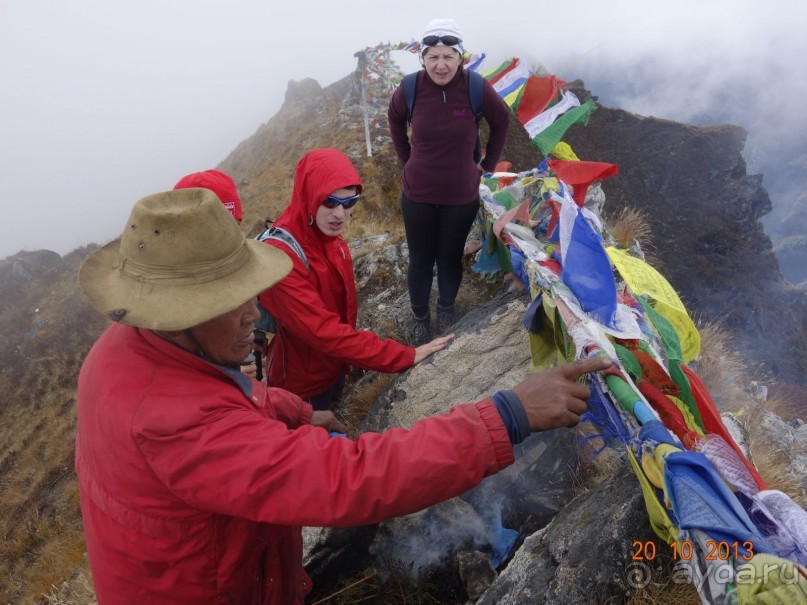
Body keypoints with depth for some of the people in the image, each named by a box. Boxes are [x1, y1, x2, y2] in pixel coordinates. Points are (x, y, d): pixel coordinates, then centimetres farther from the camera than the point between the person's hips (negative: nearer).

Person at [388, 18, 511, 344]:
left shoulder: (476, 88, -14)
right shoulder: (410, 89, -12)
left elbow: (502, 121, 5)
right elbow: (395, 120, 10)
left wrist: (487, 164, 7)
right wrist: (407, 160, 7)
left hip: (461, 195, 0)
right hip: (417, 195, 0)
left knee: (451, 257, 14)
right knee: (420, 260, 11)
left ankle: (446, 307, 42)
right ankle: (420, 317, 34)